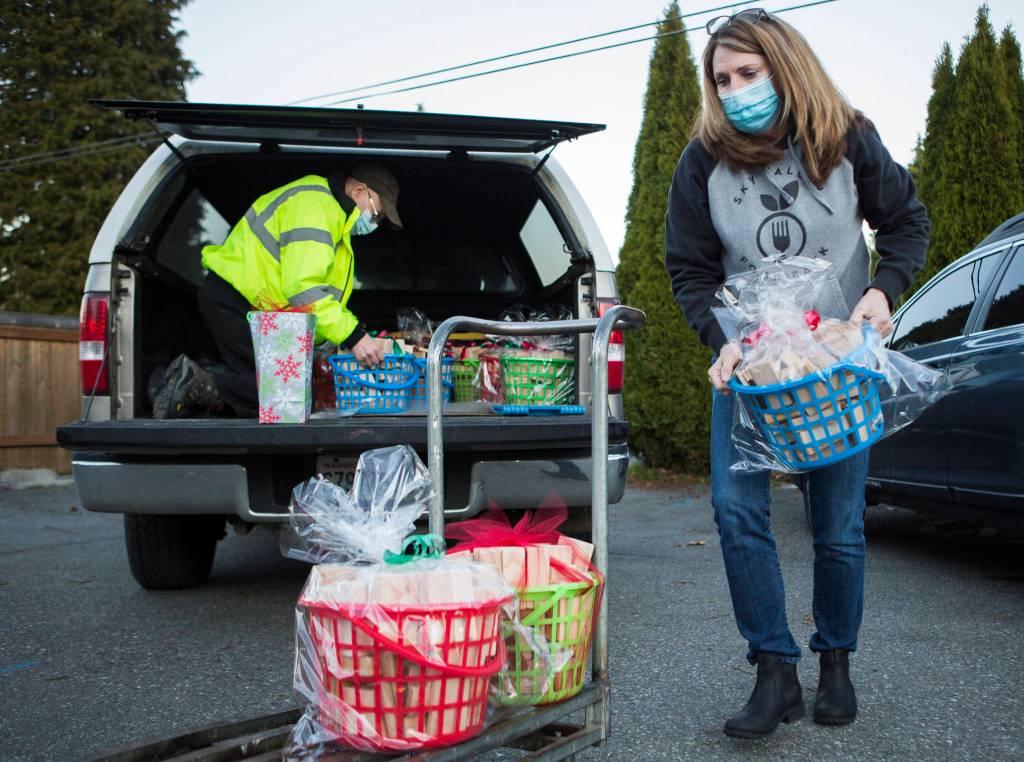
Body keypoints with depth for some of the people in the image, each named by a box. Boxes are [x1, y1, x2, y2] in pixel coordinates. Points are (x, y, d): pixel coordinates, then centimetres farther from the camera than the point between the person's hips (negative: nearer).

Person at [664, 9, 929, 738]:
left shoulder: (849, 140, -5)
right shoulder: (704, 160, -6)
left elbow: (908, 222, 6)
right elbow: (689, 267, -2)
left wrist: (884, 289, -13)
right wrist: (722, 339, -18)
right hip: (747, 358, 1)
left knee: (839, 522, 3)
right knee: (736, 507, -12)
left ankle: (837, 662, 25)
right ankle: (777, 671, 1)